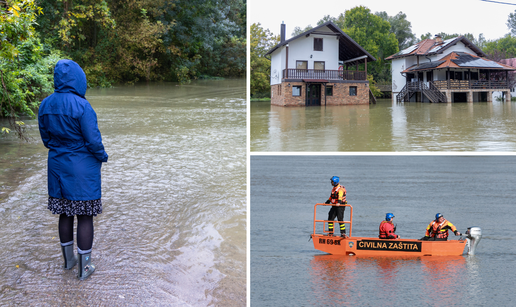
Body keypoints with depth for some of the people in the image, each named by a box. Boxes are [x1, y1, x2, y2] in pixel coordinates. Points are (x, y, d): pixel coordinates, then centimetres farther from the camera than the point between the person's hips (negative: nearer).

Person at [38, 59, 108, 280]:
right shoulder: (81, 106, -21)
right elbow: (93, 140, -18)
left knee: (65, 214, 18)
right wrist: (102, 157, 0)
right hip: (82, 169, -6)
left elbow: (45, 138, 7)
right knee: (84, 216, 5)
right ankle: (84, 268, 13)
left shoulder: (45, 105, -1)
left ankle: (68, 260, 32)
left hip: (57, 166, 6)